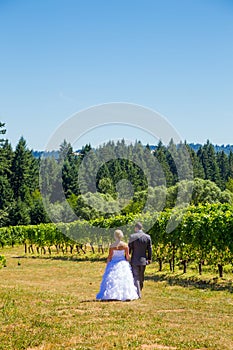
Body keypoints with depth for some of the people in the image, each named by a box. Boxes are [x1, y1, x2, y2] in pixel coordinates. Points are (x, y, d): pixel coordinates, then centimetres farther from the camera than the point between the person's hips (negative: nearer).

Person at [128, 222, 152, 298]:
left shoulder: (132, 236, -10)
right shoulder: (147, 237, -1)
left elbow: (129, 249, -6)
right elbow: (149, 249, 5)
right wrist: (149, 259, 16)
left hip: (135, 260, -4)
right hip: (143, 260, 4)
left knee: (136, 277, 1)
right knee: (141, 277, 15)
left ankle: (138, 294, -6)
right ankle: (139, 292, 25)